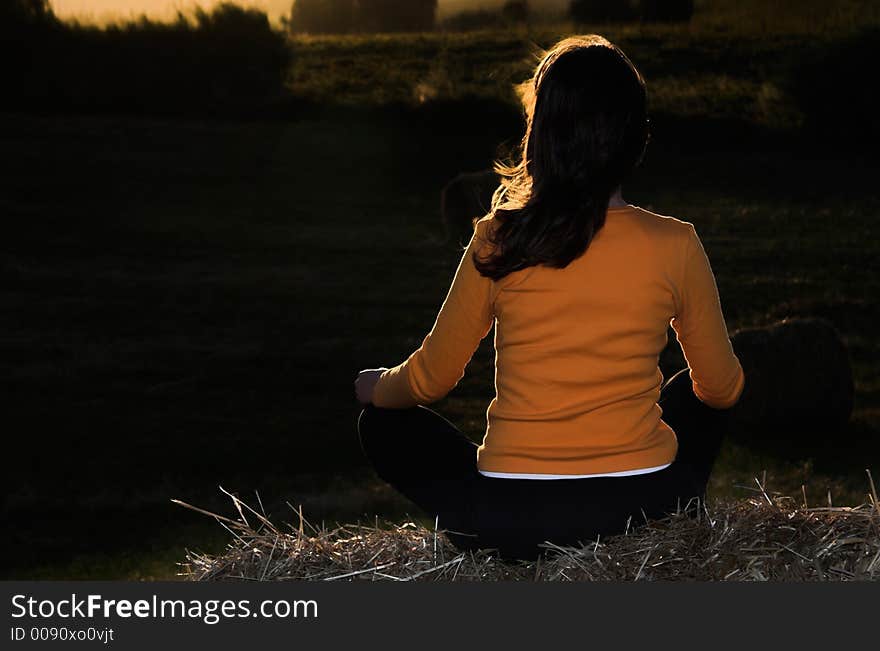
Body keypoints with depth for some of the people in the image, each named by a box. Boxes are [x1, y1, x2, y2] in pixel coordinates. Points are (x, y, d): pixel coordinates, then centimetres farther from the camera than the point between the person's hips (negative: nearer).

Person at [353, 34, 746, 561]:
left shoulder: (498, 242, -7)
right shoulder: (675, 246, -7)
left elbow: (431, 380, 4)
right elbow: (722, 388, 7)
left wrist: (374, 387, 27)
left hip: (508, 526, -2)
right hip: (645, 510, 2)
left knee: (385, 424, 25)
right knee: (697, 393, 33)